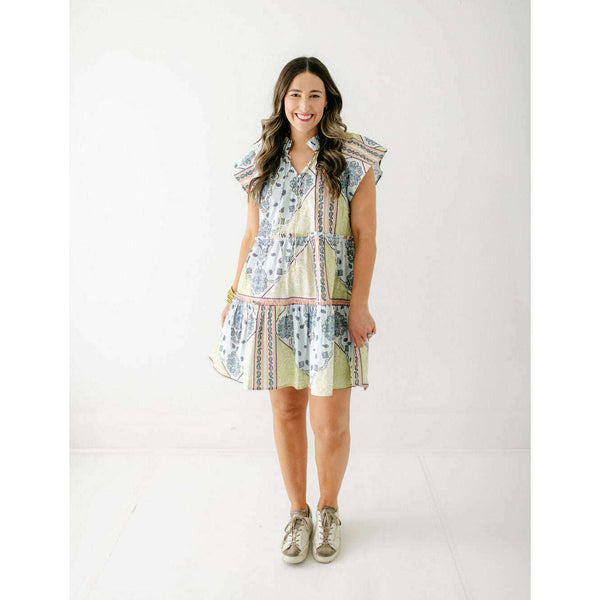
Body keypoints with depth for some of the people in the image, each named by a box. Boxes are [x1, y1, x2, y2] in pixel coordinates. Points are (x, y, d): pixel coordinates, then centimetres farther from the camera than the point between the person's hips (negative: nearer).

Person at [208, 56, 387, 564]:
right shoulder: (262, 161, 11)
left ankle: (328, 510, 28)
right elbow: (252, 236, 15)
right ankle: (298, 513, 30)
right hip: (271, 300, 3)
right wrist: (235, 296, 11)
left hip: (330, 303, -2)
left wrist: (360, 305, -9)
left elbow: (365, 236, -2)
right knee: (286, 410, 10)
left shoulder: (353, 157, 2)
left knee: (331, 423, 0)